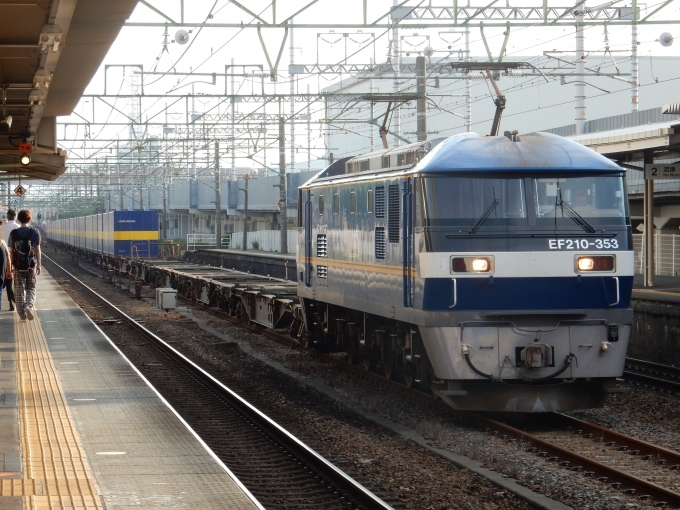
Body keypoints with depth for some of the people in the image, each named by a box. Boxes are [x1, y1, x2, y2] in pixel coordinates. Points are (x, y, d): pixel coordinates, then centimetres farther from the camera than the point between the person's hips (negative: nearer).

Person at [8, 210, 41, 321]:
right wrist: (39, 265, 9)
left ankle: (22, 314, 6)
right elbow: (38, 250, 1)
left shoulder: (14, 233, -3)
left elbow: (11, 252, 0)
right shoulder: (35, 233, -3)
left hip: (18, 266, 0)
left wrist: (10, 266, 8)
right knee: (31, 288, 11)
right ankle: (29, 305, -15)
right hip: (31, 265, 0)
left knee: (19, 290, 7)